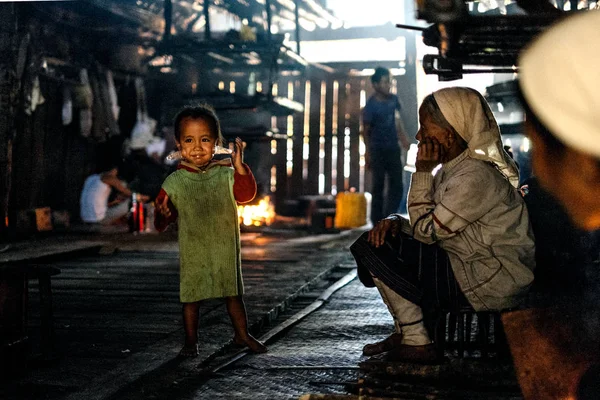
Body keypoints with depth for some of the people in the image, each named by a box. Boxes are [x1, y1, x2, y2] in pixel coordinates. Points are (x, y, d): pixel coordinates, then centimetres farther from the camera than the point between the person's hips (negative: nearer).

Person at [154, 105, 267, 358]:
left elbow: (246, 194, -16)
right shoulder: (174, 182, -4)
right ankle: (190, 341, 23)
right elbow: (160, 224, -1)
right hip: (192, 253, -1)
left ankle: (242, 334, 31)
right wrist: (162, 215, -24)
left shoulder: (226, 175, -1)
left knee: (233, 294, 13)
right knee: (191, 298, 7)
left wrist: (239, 167, -27)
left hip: (226, 251, 1)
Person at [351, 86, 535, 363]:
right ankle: (406, 332, 12)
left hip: (492, 285, -10)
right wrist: (394, 222, -9)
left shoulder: (474, 178, -21)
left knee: (372, 249, -14)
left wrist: (422, 172, -15)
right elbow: (429, 225, 12)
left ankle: (417, 343, -7)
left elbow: (426, 230, -19)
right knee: (377, 239, 9)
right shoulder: (451, 170, 10)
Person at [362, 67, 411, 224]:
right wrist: (368, 153, -6)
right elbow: (366, 131, -8)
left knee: (397, 186, 5)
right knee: (378, 186, 1)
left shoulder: (393, 99, 1)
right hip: (378, 151, -5)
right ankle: (378, 222, 8)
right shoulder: (370, 106, -14)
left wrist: (403, 138, 11)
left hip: (393, 149, 5)